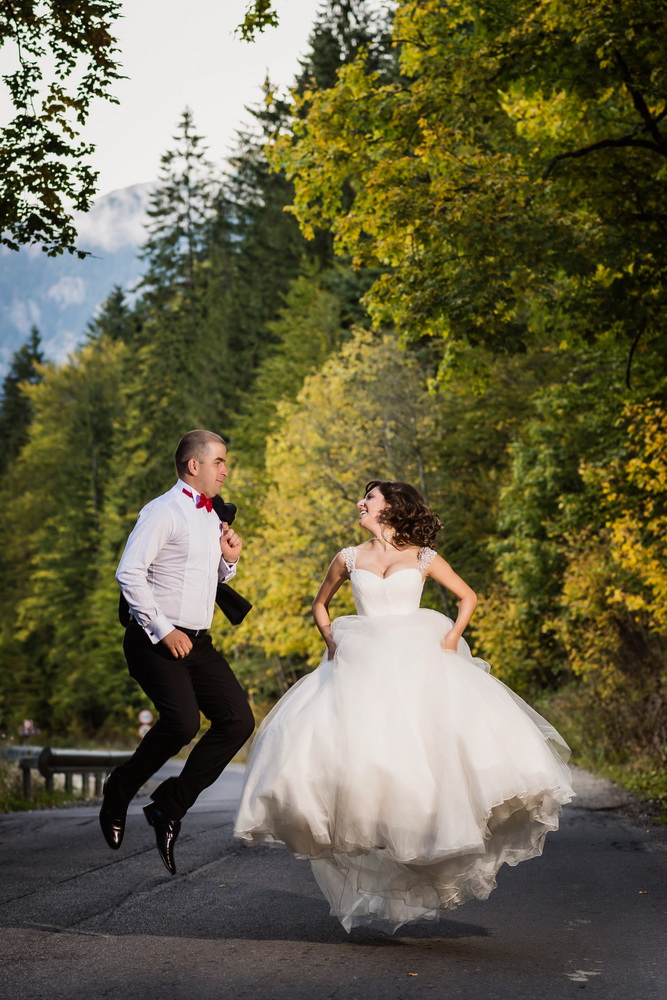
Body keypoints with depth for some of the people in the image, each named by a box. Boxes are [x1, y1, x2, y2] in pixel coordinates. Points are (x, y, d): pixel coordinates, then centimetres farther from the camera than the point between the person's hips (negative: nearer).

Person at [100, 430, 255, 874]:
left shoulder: (212, 517, 17)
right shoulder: (164, 511, -9)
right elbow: (130, 573, -16)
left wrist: (229, 559, 6)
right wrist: (162, 631, -19)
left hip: (197, 641, 8)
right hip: (155, 639, -8)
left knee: (238, 720, -5)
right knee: (182, 722, -25)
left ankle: (169, 805, 3)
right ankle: (120, 791, 1)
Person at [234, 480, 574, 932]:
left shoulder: (423, 557, 8)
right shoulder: (350, 558, 13)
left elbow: (468, 596, 15)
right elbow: (320, 603, 26)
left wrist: (452, 637, 1)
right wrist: (329, 637, 8)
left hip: (417, 661, -2)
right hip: (362, 666, 2)